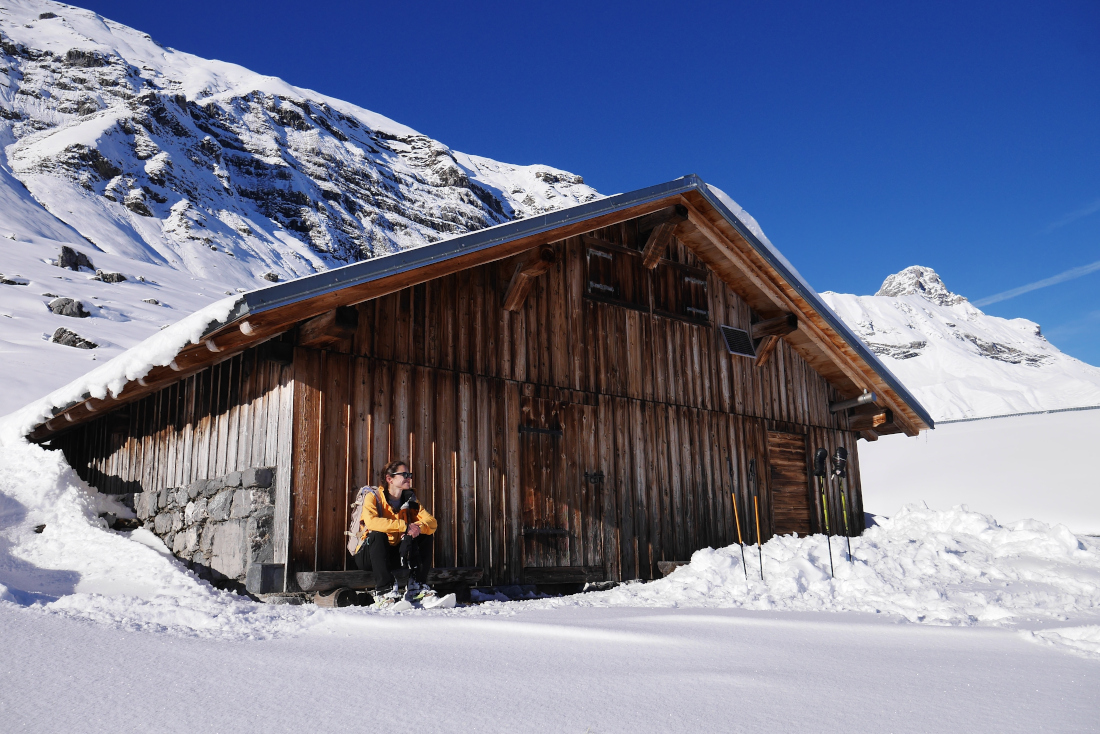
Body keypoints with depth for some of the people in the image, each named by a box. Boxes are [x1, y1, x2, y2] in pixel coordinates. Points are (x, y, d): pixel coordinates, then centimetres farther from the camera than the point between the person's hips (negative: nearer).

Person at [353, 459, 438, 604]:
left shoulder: (410, 500, 4)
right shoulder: (373, 497, -12)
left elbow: (432, 522, -7)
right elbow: (371, 521, -34)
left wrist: (419, 527, -30)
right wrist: (405, 526, -39)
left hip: (396, 556, 5)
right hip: (368, 556, -5)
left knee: (425, 536, -11)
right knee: (377, 534, -34)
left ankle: (416, 584, -14)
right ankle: (386, 589, -35)